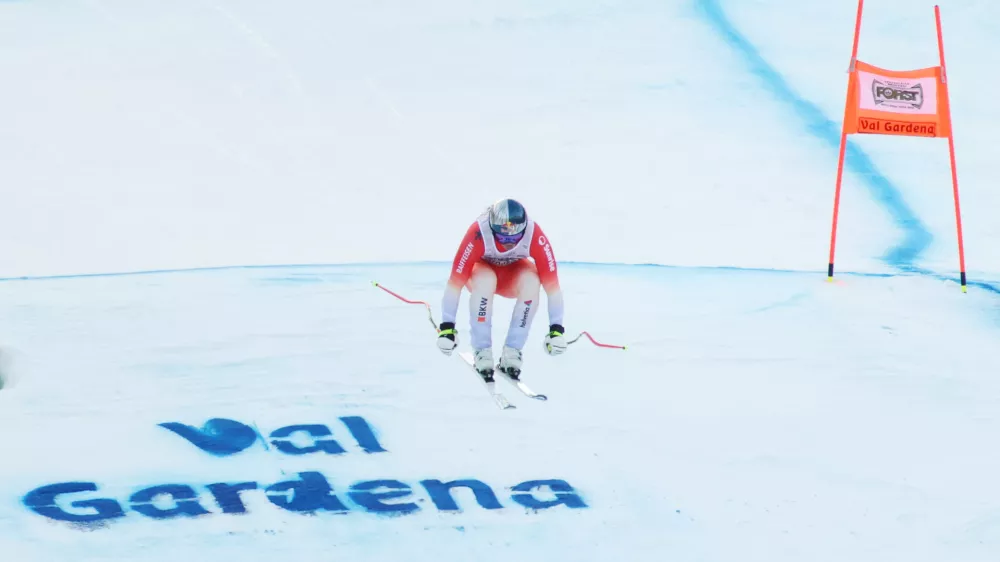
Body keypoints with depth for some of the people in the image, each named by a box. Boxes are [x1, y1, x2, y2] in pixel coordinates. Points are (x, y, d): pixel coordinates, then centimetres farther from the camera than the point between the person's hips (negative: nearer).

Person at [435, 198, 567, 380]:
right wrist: (447, 327, -36)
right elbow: (455, 281, -35)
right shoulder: (478, 234, -36)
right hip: (482, 268, -1)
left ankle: (512, 351, -19)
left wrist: (556, 329, -30)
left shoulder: (535, 235, -32)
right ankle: (482, 351, -22)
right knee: (485, 280, -37)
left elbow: (551, 283, -29)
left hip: (515, 273, 1)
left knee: (531, 281, -33)